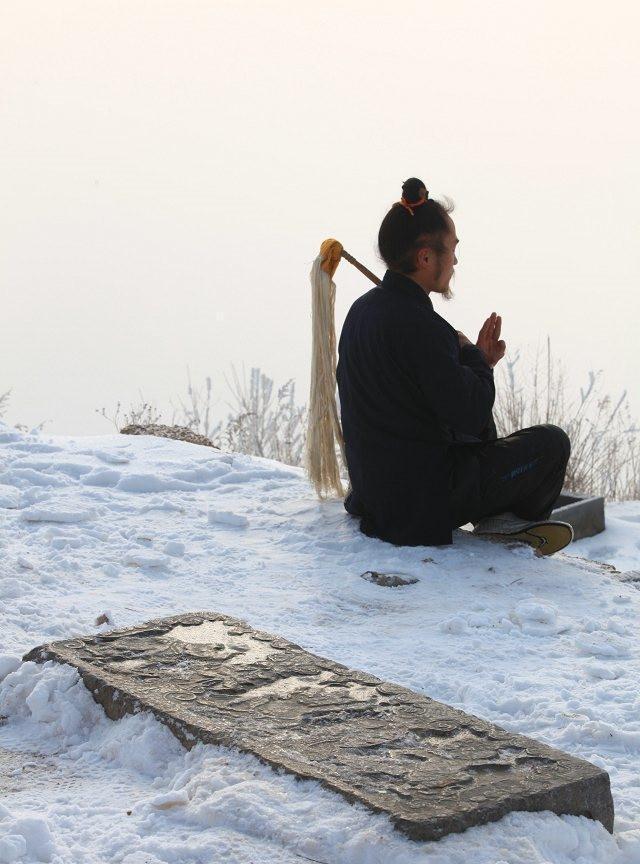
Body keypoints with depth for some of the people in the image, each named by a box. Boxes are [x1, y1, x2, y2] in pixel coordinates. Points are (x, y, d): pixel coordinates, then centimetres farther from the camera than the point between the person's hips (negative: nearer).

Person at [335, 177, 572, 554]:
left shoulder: (363, 308, 6)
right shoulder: (419, 325, -25)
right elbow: (470, 415, -22)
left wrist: (476, 360, 5)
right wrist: (472, 356, -6)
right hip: (425, 501, -9)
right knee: (552, 441, 2)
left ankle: (495, 517, 25)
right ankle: (522, 517, 26)